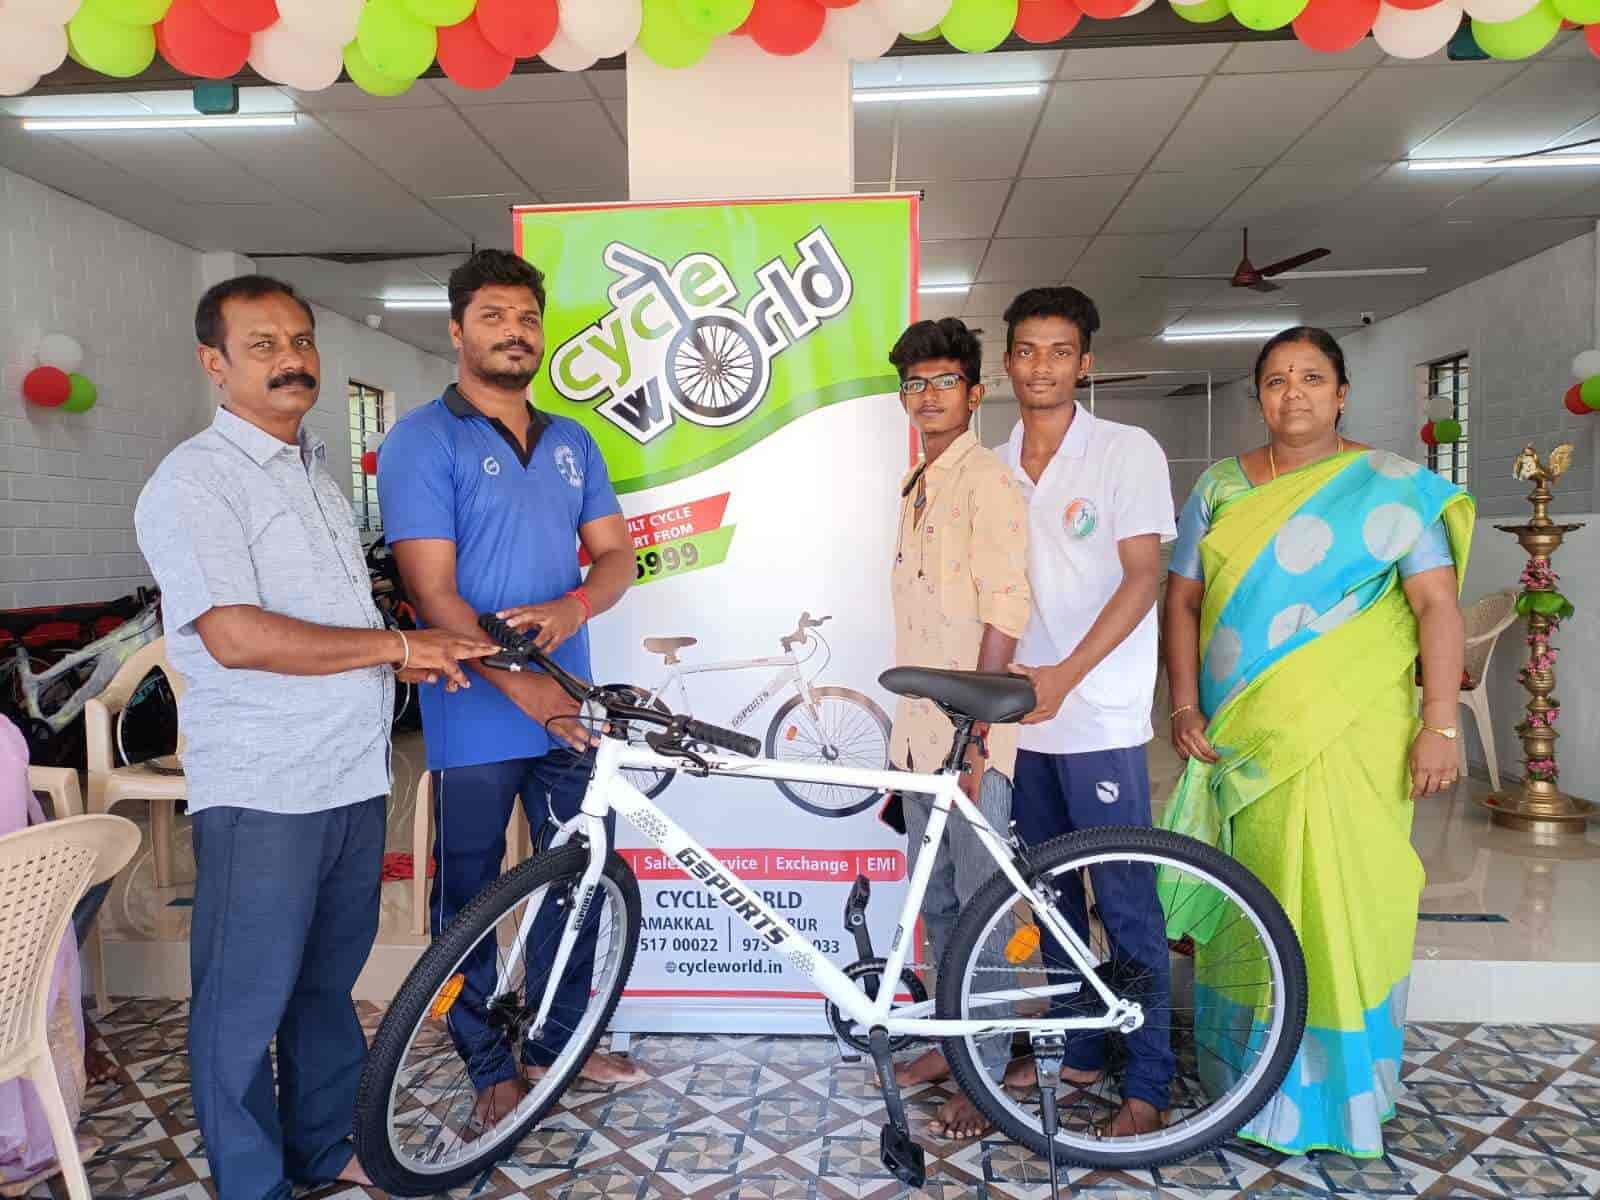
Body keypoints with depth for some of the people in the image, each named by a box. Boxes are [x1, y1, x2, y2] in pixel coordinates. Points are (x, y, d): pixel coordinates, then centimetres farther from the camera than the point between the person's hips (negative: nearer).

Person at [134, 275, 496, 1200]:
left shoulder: (319, 465, 16)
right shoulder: (193, 482, -11)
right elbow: (237, 637, -22)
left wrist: (404, 656, 8)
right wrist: (395, 646, -18)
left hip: (355, 773, 8)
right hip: (261, 787, -7)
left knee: (329, 977, 19)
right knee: (248, 1001, 6)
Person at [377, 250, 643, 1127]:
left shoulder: (573, 442, 11)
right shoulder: (422, 441, -7)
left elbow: (616, 554, 8)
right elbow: (434, 591, -15)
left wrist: (573, 606, -15)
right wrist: (524, 690, -24)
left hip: (572, 709, 6)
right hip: (477, 716, -5)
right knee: (471, 895, 9)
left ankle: (560, 1039, 35)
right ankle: (490, 1066, 28)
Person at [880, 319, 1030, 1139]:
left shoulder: (987, 479, -10)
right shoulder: (916, 486, 16)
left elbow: (1005, 609, -18)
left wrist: (976, 733, -21)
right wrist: (912, 721, 19)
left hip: (970, 732, -8)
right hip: (918, 729, 9)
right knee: (935, 901, 18)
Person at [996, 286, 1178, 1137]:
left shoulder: (1129, 452, -5)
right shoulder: (994, 467, 10)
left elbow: (1141, 578, -10)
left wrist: (1065, 675, -19)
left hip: (1100, 720, -5)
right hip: (1022, 717, 6)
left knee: (1125, 906, 1)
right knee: (1050, 893, 15)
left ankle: (1148, 1083, 16)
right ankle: (1075, 1050, 31)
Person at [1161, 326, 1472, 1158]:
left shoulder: (1390, 487, 2)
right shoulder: (1220, 486, 9)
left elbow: (1437, 606, -3)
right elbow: (1182, 599, 7)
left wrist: (1440, 725, -10)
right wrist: (1185, 706, -1)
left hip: (1348, 736, -2)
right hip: (1239, 734, 3)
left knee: (1340, 901, 0)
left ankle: (1339, 1082, 20)